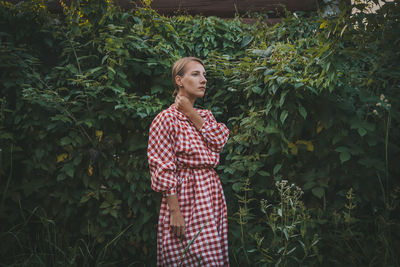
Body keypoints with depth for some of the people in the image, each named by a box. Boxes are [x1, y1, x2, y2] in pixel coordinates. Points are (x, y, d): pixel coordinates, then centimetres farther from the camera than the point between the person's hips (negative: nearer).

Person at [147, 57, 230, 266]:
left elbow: (220, 141, -5)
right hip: (184, 196, -7)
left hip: (212, 193, 7)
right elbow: (163, 170, -12)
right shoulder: (166, 119, -8)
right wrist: (175, 211, -17)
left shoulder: (205, 115, 15)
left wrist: (191, 113, -7)